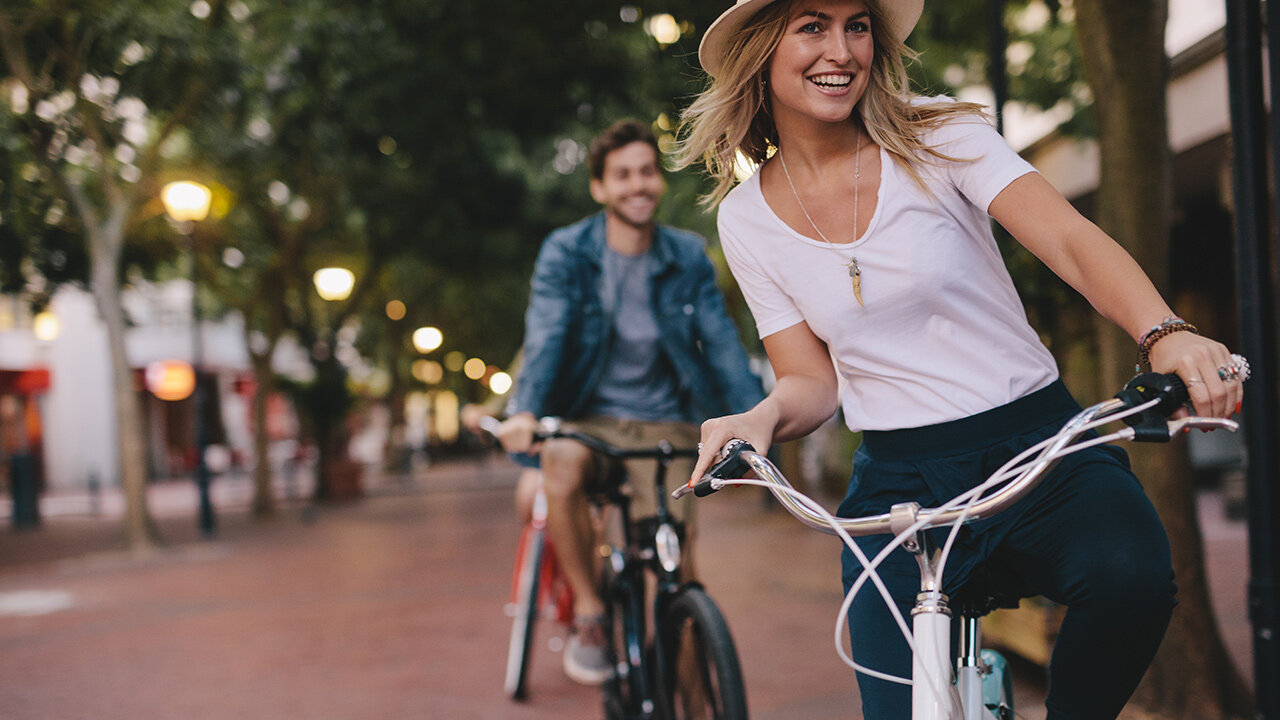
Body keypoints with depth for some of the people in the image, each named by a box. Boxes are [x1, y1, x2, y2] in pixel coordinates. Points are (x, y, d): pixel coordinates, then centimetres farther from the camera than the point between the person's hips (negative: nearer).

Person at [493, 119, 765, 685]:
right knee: (562, 465, -36)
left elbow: (722, 343, -4)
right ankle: (589, 615, -17)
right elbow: (545, 335, -18)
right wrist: (525, 410, -36)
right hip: (591, 419, -1)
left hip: (665, 425, 1)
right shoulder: (565, 252, -4)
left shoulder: (688, 257, 3)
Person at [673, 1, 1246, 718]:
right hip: (898, 484, 1)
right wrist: (767, 415, -19)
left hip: (1035, 443, -1)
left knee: (1130, 574, -31)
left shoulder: (937, 135, -4)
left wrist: (1165, 333, -36)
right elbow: (813, 378, 5)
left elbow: (1071, 239, -17)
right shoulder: (746, 216, 3)